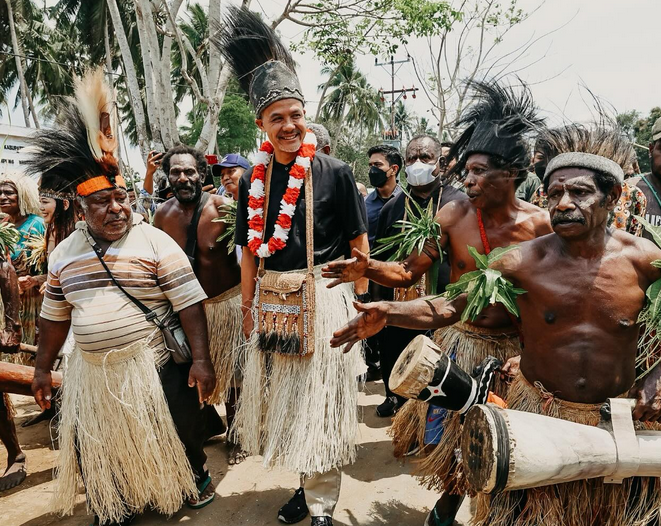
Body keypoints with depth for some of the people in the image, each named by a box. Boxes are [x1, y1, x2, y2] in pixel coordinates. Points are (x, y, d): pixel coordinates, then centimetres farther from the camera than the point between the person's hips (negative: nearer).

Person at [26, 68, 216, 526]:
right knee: (96, 451, 14)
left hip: (156, 366, -4)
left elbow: (189, 304, -14)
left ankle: (195, 480, 41)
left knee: (180, 435, 12)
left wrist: (200, 359, -19)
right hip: (93, 372, 5)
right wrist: (42, 368, 16)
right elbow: (56, 315, 14)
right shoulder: (64, 253, 6)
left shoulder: (155, 242, -11)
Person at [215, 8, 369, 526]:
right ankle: (309, 483, 36)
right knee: (282, 400, 14)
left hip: (324, 298, -4)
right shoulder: (253, 182, 4)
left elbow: (358, 242, -3)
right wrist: (248, 309, 8)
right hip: (272, 303, 5)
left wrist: (359, 302, -5)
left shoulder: (335, 172, -6)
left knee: (320, 402, 5)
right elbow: (250, 251, 9)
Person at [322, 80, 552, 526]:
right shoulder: (454, 214, -10)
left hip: (515, 350, 0)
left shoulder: (540, 225, -10)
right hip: (458, 340, 0)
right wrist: (367, 268, -25)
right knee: (447, 433, 12)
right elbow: (409, 272, -7)